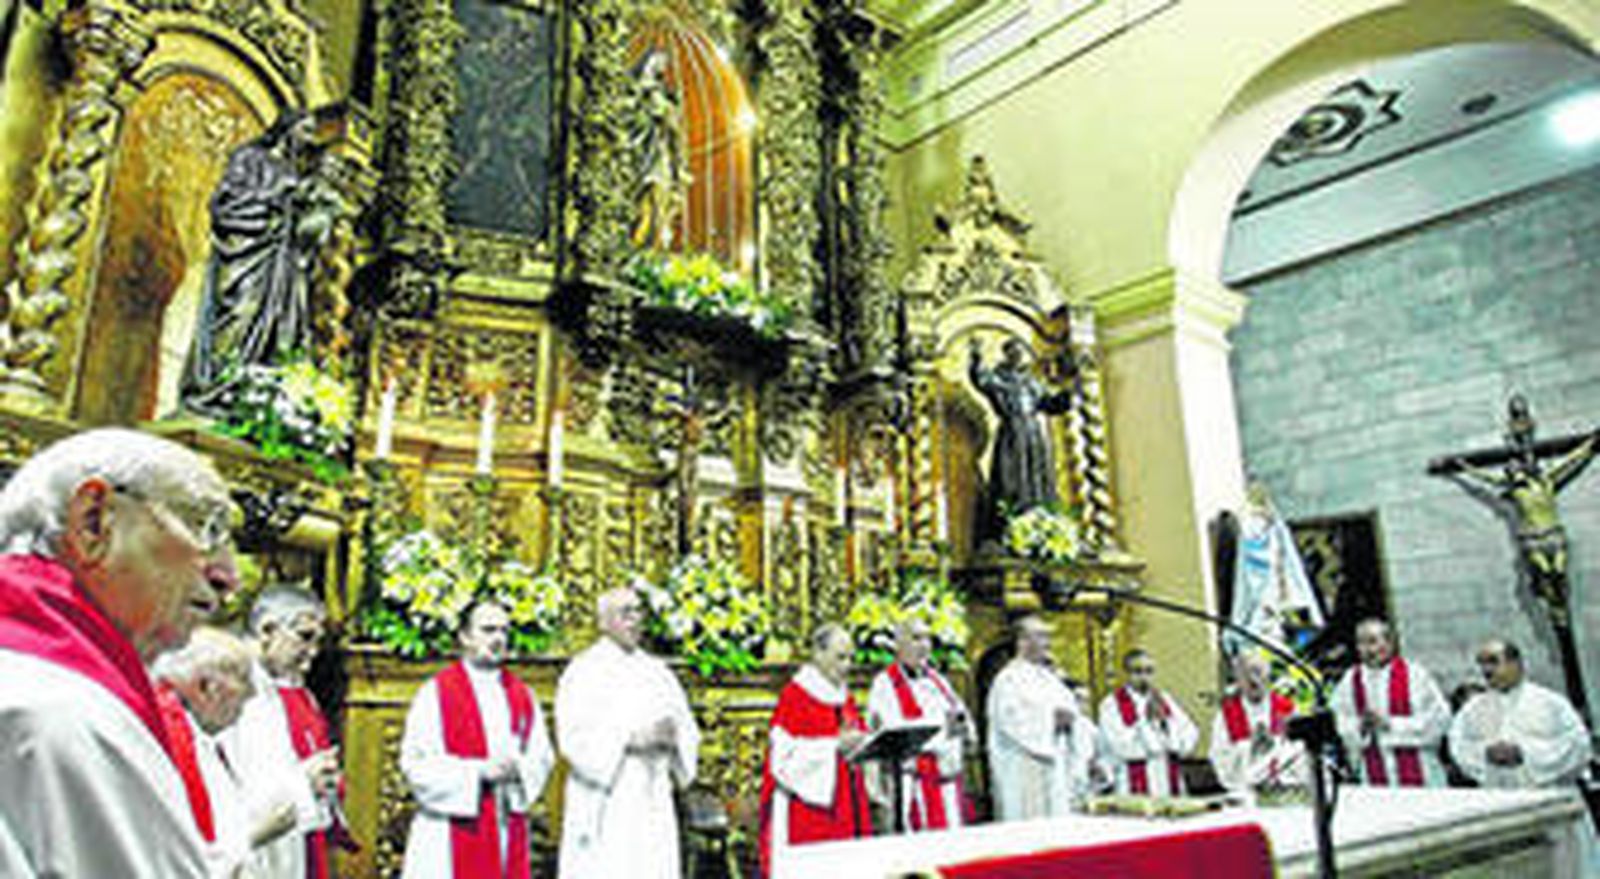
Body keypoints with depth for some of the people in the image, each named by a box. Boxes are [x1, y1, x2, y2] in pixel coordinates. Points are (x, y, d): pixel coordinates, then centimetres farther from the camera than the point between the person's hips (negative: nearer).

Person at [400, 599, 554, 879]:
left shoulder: (522, 695, 10)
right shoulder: (436, 693, -4)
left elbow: (542, 756, 10)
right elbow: (415, 762, -10)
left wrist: (517, 768, -12)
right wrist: (477, 770, -17)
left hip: (508, 832, 4)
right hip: (451, 838, -4)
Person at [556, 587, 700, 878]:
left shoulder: (657, 672, 13)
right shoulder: (583, 670, -3)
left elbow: (687, 730, 9)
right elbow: (574, 737, -14)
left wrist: (673, 734, -14)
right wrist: (630, 739, -24)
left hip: (652, 801, 5)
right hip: (604, 805, -5)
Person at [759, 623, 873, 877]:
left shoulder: (844, 696, 14)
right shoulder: (795, 695, -9)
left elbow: (859, 740, 17)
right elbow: (785, 755, -15)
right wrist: (836, 745, -20)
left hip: (844, 806, 7)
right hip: (805, 805, -7)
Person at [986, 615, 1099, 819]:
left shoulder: (1050, 678, 17)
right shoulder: (1009, 679, -8)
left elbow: (1071, 709, 17)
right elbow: (1011, 719, -19)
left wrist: (1070, 717, -5)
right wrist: (1050, 718, -17)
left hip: (1057, 768, 8)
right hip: (1025, 772, -8)